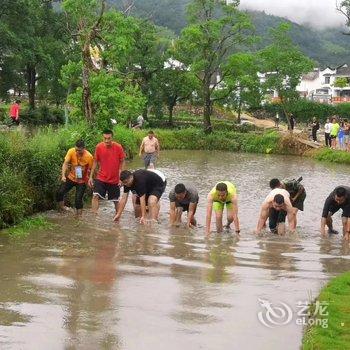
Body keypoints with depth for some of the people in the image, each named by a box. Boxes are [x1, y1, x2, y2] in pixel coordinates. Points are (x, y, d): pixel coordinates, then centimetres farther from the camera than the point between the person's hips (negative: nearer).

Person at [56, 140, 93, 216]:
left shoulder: (89, 157, -21)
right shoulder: (71, 151, -17)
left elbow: (91, 170, -9)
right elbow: (65, 163, -20)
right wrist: (63, 175, -32)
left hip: (82, 181, -3)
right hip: (70, 178, 3)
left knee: (78, 199, -8)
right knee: (60, 193, -5)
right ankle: (62, 210, 15)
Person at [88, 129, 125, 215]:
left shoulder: (118, 147, -11)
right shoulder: (99, 147, -8)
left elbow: (122, 161, -2)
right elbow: (95, 161, 3)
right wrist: (91, 176, 2)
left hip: (114, 179, 0)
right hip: (101, 178, 0)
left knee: (116, 200, 11)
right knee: (95, 196, -18)